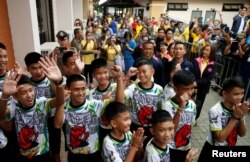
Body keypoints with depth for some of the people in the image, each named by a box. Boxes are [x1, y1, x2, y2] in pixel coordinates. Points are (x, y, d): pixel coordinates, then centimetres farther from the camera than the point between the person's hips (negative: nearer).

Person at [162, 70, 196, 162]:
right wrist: (180, 108, -35)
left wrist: (188, 145, 14)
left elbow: (189, 127, 9)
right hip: (171, 149, -5)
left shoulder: (192, 104, -2)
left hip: (186, 148, 5)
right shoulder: (168, 105, -21)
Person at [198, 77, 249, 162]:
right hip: (212, 150, -5)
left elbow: (242, 134, -5)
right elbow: (220, 138, -26)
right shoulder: (215, 110, -27)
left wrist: (241, 117, -22)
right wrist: (235, 117, -29)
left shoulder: (239, 108, -10)